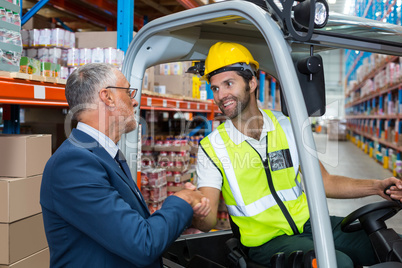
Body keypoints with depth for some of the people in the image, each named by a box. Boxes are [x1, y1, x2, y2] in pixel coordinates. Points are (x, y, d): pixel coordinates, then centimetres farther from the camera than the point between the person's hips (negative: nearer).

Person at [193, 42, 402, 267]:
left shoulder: (287, 126, 3)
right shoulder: (212, 148, -6)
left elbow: (325, 181, 7)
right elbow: (207, 221, -13)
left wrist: (377, 187, -6)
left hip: (310, 224, 4)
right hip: (267, 241, -3)